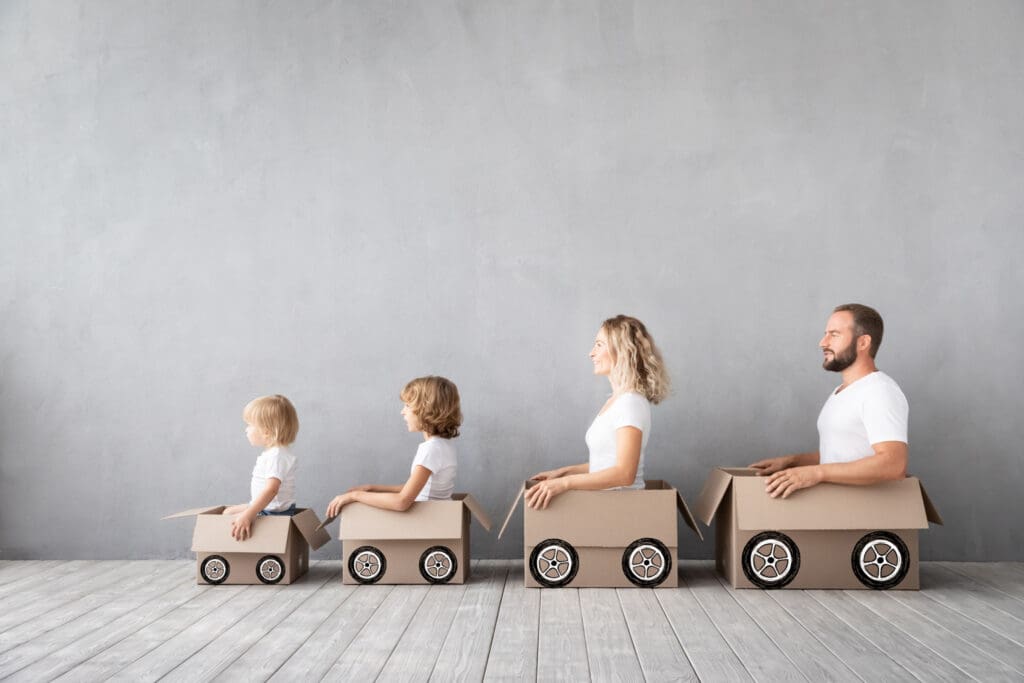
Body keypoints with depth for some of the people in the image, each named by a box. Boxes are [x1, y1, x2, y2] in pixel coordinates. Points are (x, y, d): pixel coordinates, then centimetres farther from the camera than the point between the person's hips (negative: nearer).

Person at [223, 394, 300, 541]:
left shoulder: (277, 456, -25)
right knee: (228, 511, 20)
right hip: (264, 508, 11)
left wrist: (248, 515, -43)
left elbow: (271, 489, -37)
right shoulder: (272, 452, 9)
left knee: (231, 522, -17)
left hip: (274, 514, -11)